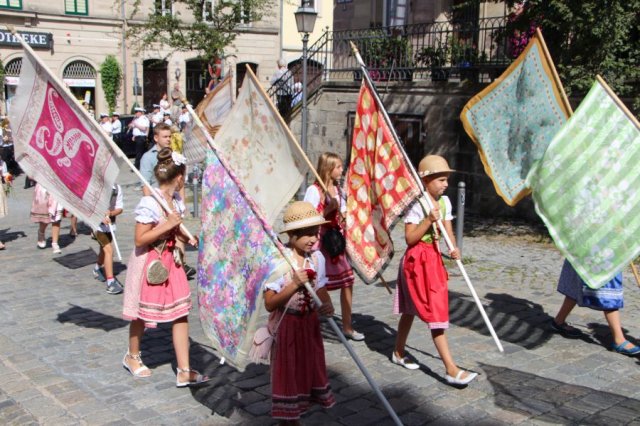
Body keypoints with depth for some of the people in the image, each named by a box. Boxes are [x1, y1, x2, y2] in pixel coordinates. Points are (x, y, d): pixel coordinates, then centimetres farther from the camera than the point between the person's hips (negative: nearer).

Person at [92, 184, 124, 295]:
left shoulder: (116, 188, -3)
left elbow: (119, 209, 0)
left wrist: (110, 213, -20)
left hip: (110, 224, 5)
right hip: (97, 223, -5)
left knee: (104, 250, 23)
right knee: (109, 250, -16)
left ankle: (97, 269, 52)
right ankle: (110, 282, -15)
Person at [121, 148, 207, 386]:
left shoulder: (176, 199, 2)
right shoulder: (149, 203, -22)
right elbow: (139, 240, -21)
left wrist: (186, 238, -3)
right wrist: (167, 226, -24)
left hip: (170, 260, 7)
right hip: (148, 262, -7)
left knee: (181, 313, 2)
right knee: (141, 314, 12)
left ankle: (183, 371, 8)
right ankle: (132, 357, 39)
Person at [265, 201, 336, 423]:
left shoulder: (317, 258, -3)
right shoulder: (279, 261, -20)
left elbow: (321, 290, 8)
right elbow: (269, 304, -22)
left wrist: (328, 305, -13)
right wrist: (294, 284, -31)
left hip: (310, 324, 6)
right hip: (286, 326, -6)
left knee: (308, 370, 16)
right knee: (287, 374, 6)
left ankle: (295, 417, 36)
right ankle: (287, 419, 24)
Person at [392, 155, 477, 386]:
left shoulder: (444, 201, 7)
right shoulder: (417, 205, -16)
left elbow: (448, 231, 4)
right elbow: (409, 238, -18)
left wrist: (454, 248, -15)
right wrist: (429, 220, -26)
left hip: (434, 258, 8)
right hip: (417, 260, -8)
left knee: (410, 309, 18)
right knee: (434, 312, -9)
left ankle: (398, 353, 33)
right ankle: (451, 369, -7)